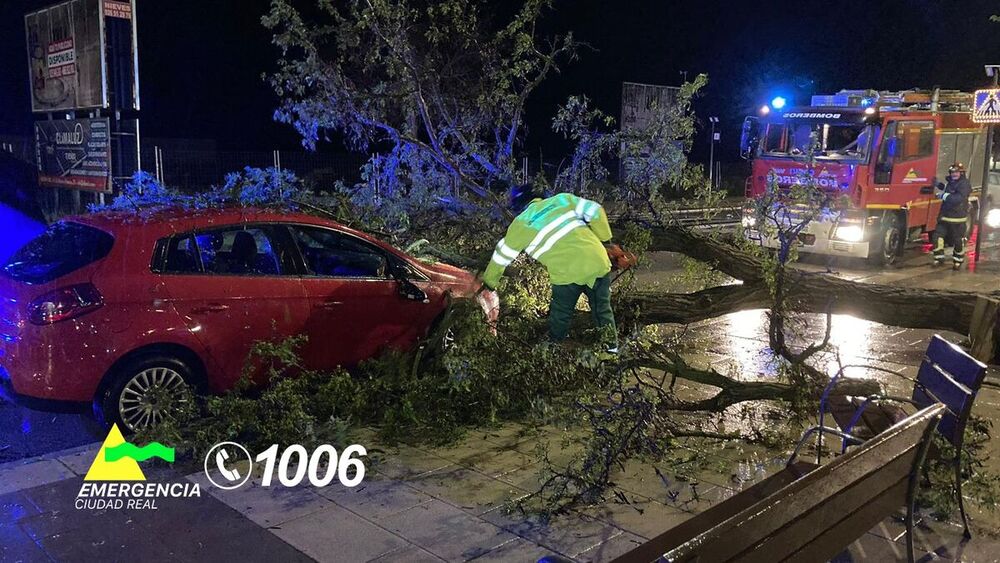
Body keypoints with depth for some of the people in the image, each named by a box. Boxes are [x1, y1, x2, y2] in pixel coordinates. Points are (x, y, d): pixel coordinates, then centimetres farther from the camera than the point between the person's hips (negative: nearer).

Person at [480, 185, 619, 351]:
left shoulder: (521, 224, 9)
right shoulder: (562, 199, 13)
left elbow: (502, 254, 19)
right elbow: (594, 211, 7)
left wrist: (489, 281, 32)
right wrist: (605, 239, 20)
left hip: (568, 272, -3)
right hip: (598, 261, 3)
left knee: (560, 314, 22)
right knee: (603, 309, 23)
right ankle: (611, 346, 29)